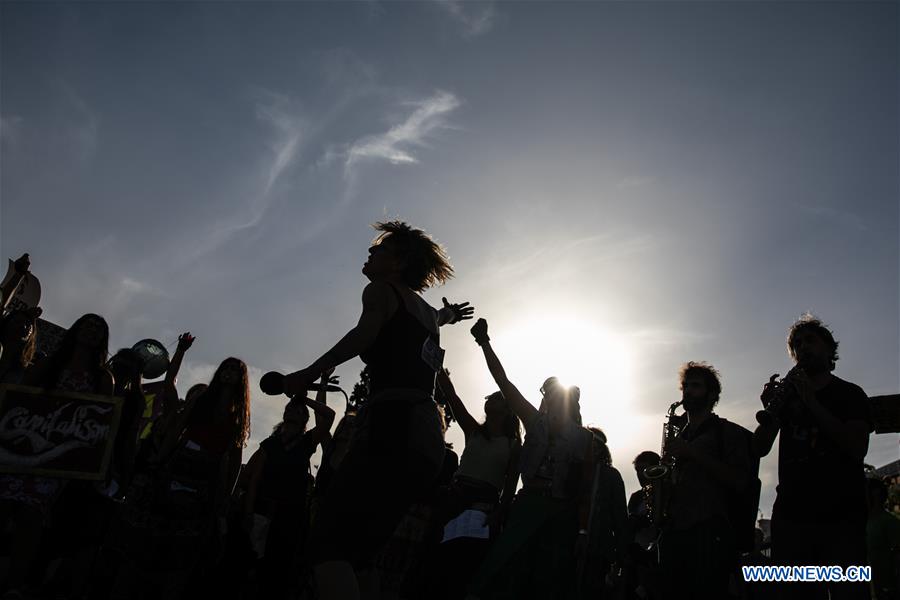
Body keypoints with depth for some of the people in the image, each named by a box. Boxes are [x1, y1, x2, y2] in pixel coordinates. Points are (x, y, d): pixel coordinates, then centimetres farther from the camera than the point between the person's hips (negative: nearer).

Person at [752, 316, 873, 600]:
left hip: (841, 516, -2)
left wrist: (812, 403, -14)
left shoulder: (850, 394, 7)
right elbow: (760, 449, 6)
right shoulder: (786, 393, 14)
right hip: (791, 515, 3)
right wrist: (771, 410, -11)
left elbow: (857, 449, -10)